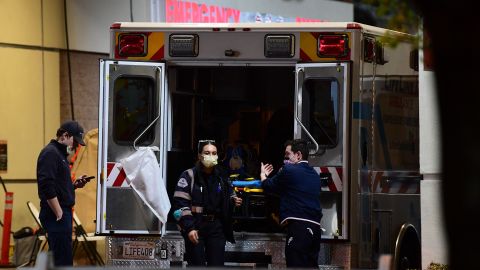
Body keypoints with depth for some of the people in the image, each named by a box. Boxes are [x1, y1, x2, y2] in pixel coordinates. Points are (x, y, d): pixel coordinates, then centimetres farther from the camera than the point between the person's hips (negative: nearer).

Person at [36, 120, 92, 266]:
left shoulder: (59, 153, 20)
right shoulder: (51, 153, -12)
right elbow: (47, 186, -21)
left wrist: (75, 184, 8)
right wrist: (59, 213, -21)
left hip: (62, 213, 11)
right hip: (56, 215, -11)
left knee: (57, 259, 12)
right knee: (63, 261, -13)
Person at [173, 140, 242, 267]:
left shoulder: (221, 176, 9)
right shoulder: (189, 176, -5)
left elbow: (228, 196, 25)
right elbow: (180, 204, -10)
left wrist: (233, 201, 0)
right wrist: (189, 227, -18)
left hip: (217, 227, 4)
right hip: (195, 227, -4)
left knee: (217, 265, 3)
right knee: (197, 265, -4)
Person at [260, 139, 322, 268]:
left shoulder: (289, 171, -5)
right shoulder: (314, 175, 18)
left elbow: (268, 186, 7)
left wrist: (263, 174, 27)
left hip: (298, 227, -8)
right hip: (315, 227, 8)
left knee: (296, 265, -11)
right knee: (311, 266, 9)